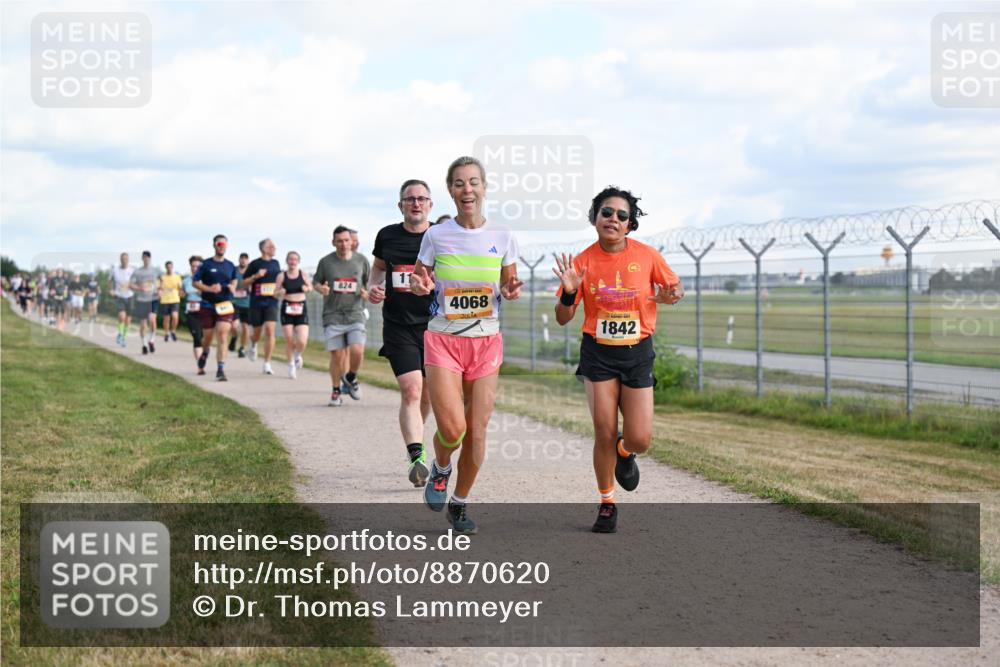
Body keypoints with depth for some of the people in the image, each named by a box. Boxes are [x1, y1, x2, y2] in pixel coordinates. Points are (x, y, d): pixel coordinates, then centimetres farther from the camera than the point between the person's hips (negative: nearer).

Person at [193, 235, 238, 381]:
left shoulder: (230, 266, 7)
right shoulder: (206, 264, -2)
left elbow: (234, 280, 24)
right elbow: (196, 282, -2)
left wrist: (233, 287, 1)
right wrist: (209, 288, -17)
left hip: (225, 305, 1)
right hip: (208, 305, -1)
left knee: (222, 337, -12)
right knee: (208, 335, 12)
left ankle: (220, 369, -13)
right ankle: (205, 353, 47)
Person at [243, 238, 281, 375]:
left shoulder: (275, 263, 10)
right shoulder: (254, 264, -2)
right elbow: (244, 283, 0)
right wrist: (255, 276, -16)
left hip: (271, 303, 2)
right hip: (256, 302, -2)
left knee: (270, 331, -14)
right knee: (257, 332, 9)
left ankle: (267, 364, -11)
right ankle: (253, 344, 48)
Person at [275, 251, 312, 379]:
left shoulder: (303, 274, 2)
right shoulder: (282, 276, 0)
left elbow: (310, 287, 14)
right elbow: (275, 293, 3)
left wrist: (307, 288, -8)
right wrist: (280, 292, -19)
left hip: (301, 308, 0)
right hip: (287, 308, 0)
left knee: (302, 341, -10)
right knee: (289, 340, 0)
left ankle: (298, 355, 24)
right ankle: (291, 364, 23)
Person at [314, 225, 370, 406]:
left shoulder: (361, 260, 5)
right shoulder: (326, 262, 2)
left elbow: (369, 281, 18)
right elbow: (316, 281, 15)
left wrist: (367, 292, -3)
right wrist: (321, 288, -8)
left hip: (355, 315, 0)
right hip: (333, 316, 0)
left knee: (357, 351, -16)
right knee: (337, 355, -3)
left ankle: (351, 378, 15)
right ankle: (336, 391, 17)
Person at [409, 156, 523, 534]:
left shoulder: (503, 238, 1)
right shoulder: (436, 236, -3)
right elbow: (418, 280, 8)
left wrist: (510, 292, -11)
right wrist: (420, 286, -16)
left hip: (486, 342, 2)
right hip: (443, 340, -2)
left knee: (477, 431, 1)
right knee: (452, 429, -14)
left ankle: (459, 502, 22)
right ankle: (440, 469, 21)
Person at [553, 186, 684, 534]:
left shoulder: (647, 256, -6)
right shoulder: (583, 261, -6)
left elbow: (675, 287, 10)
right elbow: (563, 318, -2)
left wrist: (670, 296, -14)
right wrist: (569, 292, -23)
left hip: (637, 353, 0)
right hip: (598, 354, 0)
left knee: (640, 438, -5)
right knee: (604, 433, -5)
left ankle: (624, 452, 34)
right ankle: (607, 504, 16)